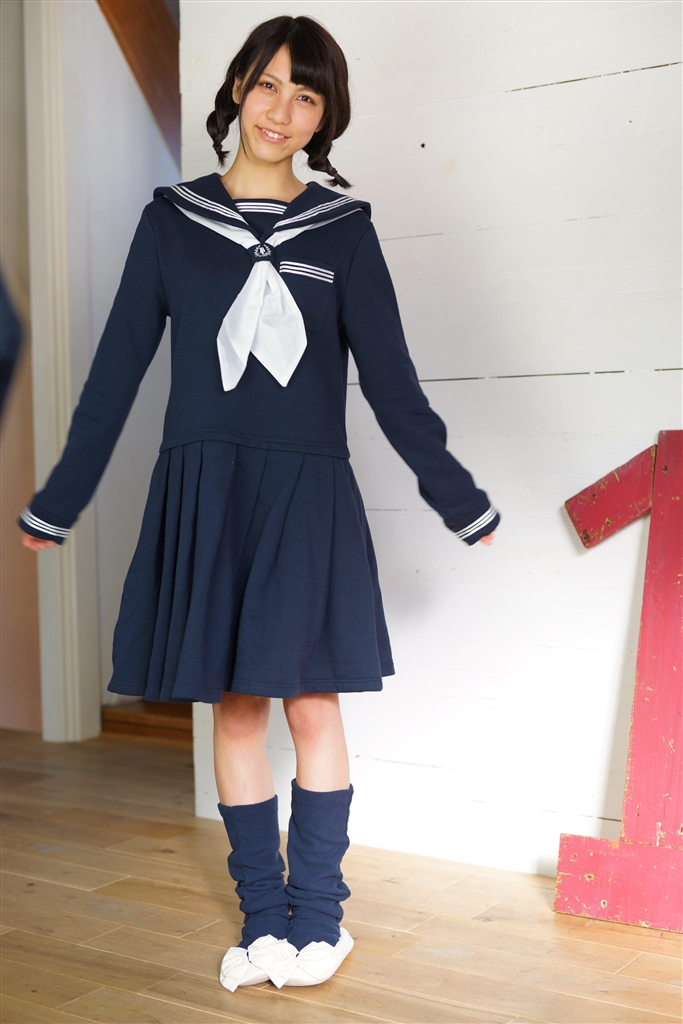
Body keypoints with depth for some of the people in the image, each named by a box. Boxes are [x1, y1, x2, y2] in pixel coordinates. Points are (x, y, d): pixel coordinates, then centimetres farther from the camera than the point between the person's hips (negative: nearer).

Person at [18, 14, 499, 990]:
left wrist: (459, 498, 4)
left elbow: (391, 379, 6)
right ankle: (263, 918, 17)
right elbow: (117, 370, 8)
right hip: (206, 491, 1)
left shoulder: (343, 229, 5)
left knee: (312, 704, -1)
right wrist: (57, 503, 10)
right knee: (235, 709, 5)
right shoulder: (172, 220, 7)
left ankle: (317, 917, 13)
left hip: (308, 494, -1)